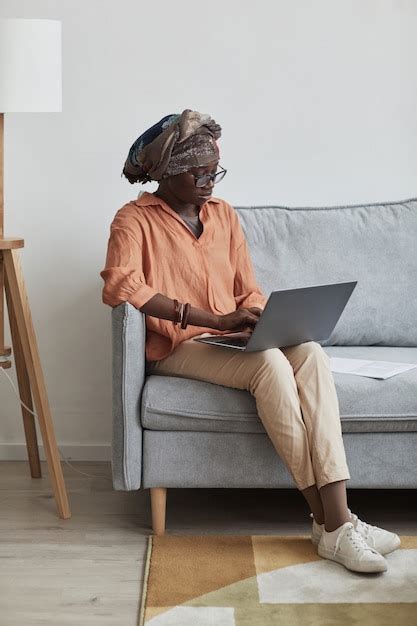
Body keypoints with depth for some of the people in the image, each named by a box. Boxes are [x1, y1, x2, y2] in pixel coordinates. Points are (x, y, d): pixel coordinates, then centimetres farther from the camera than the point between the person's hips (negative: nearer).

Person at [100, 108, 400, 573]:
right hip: (178, 348, -5)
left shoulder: (223, 214, 15)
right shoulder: (135, 220, -2)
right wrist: (214, 319, -27)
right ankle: (329, 521, -28)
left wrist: (263, 320, -9)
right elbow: (119, 286, -21)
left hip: (234, 341, 5)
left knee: (311, 353, -26)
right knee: (269, 363, -33)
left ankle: (336, 517, -34)